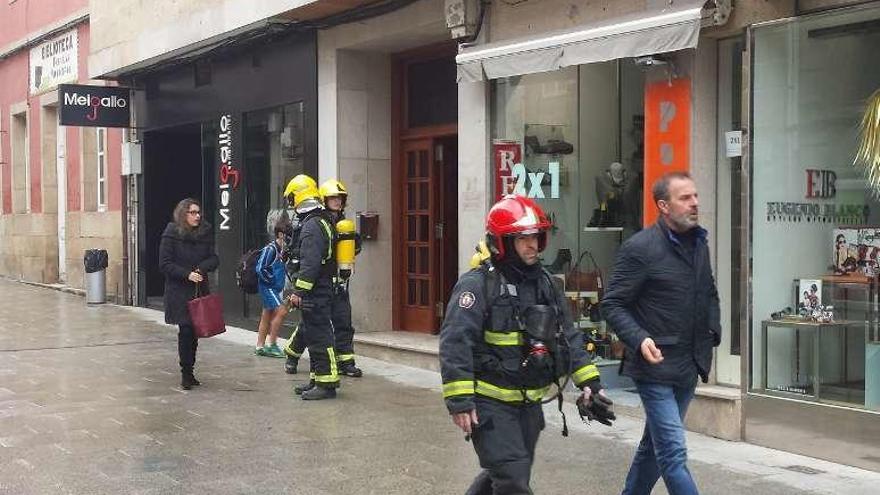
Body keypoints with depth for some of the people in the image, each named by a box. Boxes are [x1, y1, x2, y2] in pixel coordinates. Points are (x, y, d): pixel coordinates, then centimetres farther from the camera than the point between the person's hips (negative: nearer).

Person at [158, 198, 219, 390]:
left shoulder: (206, 233, 7)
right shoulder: (171, 235, -5)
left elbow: (214, 259, 6)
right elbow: (165, 264, -7)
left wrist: (201, 268, -14)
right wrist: (187, 274, -17)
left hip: (200, 290, 4)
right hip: (179, 291, -4)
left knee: (195, 331, 6)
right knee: (186, 330, -9)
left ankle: (189, 372, 17)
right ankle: (186, 374, 0)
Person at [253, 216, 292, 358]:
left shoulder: (283, 249, 9)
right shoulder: (270, 249, -17)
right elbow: (260, 268, -21)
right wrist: (271, 280, -14)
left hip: (275, 288, 9)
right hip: (267, 287, -9)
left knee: (267, 316, 12)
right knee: (281, 310, -15)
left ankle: (260, 346, 19)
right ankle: (272, 344, -8)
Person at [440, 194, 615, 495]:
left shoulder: (544, 282, 8)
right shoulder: (477, 285, -15)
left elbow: (568, 337, 15)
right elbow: (455, 344, -21)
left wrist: (590, 384, 9)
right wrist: (459, 401, -24)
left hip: (529, 402, 7)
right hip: (491, 404, -7)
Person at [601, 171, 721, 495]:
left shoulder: (699, 244, 10)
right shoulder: (640, 247, -12)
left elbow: (709, 295, 25)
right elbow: (612, 305, -12)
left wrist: (713, 330, 9)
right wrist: (639, 339, -26)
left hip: (689, 369, 8)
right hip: (656, 366, -7)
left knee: (656, 444, 19)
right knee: (673, 453, -9)